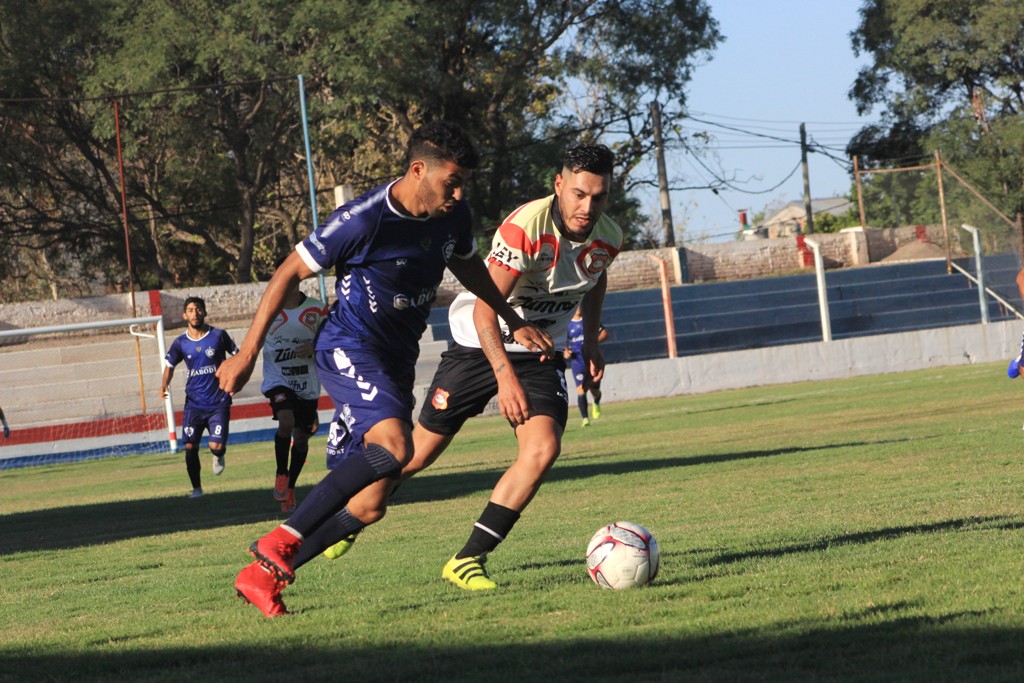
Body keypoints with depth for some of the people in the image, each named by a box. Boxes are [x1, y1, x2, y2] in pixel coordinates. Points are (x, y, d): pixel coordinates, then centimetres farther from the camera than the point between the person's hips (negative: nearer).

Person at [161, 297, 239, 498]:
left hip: (218, 402, -2)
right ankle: (196, 488, 16)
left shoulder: (218, 335, -4)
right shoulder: (180, 343, 1)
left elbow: (237, 355, 9)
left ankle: (218, 457, 25)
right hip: (194, 403, 2)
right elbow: (169, 364, 15)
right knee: (190, 447, -4)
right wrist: (164, 384, -3)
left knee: (216, 446, -14)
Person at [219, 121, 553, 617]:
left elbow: (468, 267, 24)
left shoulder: (453, 217, 1)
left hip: (397, 360, 8)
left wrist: (515, 323, 25)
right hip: (349, 348, -8)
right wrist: (247, 354, -11)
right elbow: (290, 273, -12)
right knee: (394, 448, -31)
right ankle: (278, 545, -25)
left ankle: (262, 576, 7)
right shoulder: (363, 220, -20)